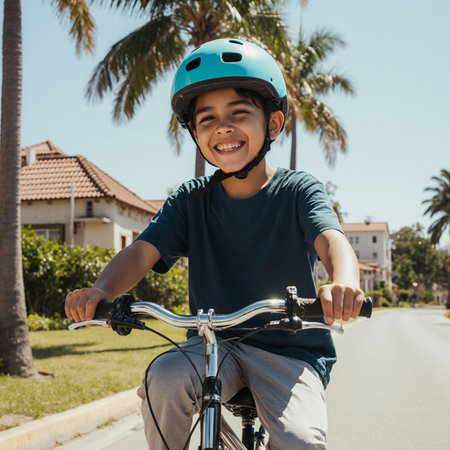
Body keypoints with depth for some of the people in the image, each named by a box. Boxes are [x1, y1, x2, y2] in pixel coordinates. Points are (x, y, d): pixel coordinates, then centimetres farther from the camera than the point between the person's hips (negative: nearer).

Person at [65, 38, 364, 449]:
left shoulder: (297, 190, -4)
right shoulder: (190, 200, 3)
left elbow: (332, 239, -22)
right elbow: (143, 250, -9)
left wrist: (344, 284, -47)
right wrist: (100, 291, -32)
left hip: (289, 349, -1)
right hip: (214, 342, 2)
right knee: (165, 378, -30)